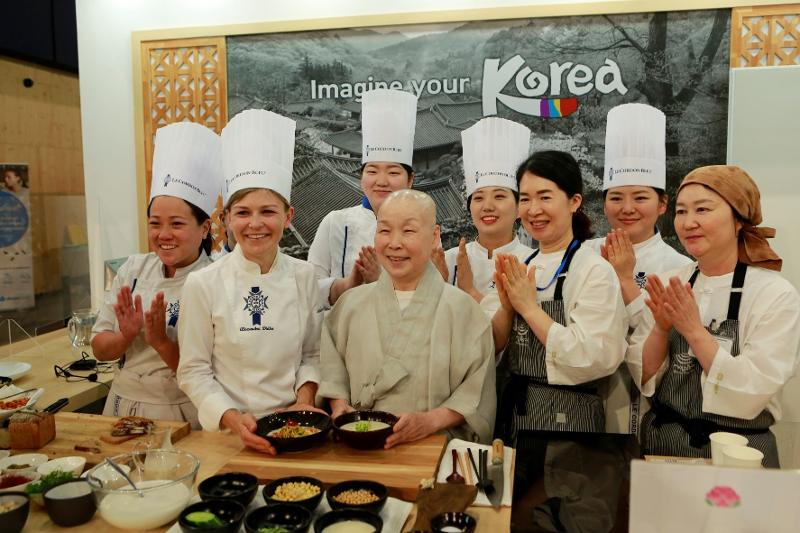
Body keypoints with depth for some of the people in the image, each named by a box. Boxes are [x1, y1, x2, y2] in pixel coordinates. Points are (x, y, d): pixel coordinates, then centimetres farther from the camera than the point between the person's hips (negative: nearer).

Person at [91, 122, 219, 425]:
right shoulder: (134, 269, 3)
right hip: (122, 408, 4)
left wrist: (161, 341, -21)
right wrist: (126, 336, -11)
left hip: (181, 416, -4)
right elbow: (99, 349, 7)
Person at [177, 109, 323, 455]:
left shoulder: (303, 277, -2)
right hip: (227, 431, -1)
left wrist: (304, 398, -7)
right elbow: (194, 371, -4)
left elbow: (312, 354, 7)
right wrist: (233, 419, -14)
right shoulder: (203, 284, -8)